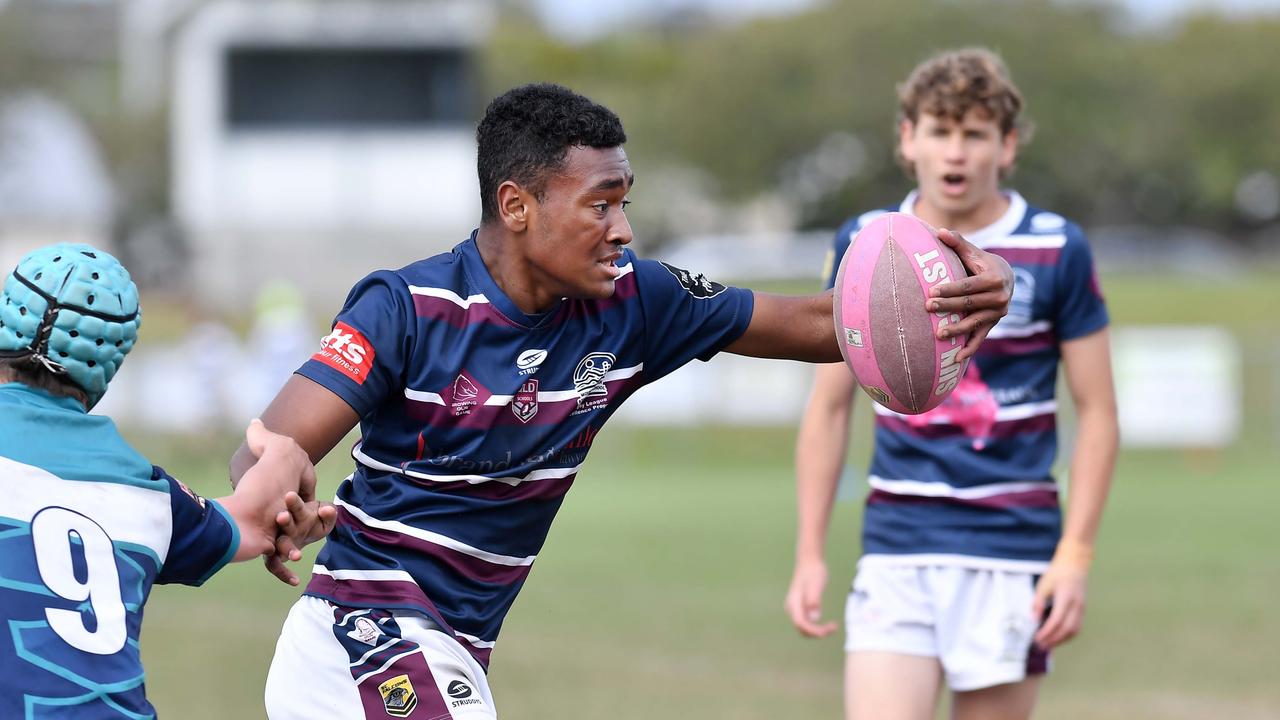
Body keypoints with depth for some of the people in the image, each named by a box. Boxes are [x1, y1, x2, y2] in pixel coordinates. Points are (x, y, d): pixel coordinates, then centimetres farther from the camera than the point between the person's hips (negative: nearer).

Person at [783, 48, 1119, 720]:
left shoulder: (1056, 250, -2)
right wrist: (809, 555, 7)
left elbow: (1097, 412, 2)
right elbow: (828, 406, 12)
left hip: (1011, 549, -1)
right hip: (896, 546, 1)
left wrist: (1074, 557, -7)